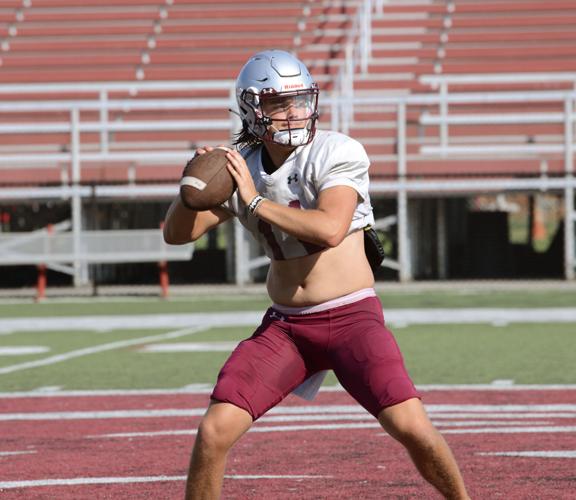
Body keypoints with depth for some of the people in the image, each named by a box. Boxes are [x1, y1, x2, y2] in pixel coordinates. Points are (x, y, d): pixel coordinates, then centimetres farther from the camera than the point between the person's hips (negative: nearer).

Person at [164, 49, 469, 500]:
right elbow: (176, 233, 3)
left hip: (352, 316, -4)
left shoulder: (336, 153, -10)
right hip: (284, 325, 4)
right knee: (214, 432, -10)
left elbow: (330, 229, -27)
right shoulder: (241, 167, 4)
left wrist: (255, 201, -21)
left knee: (411, 426, -19)